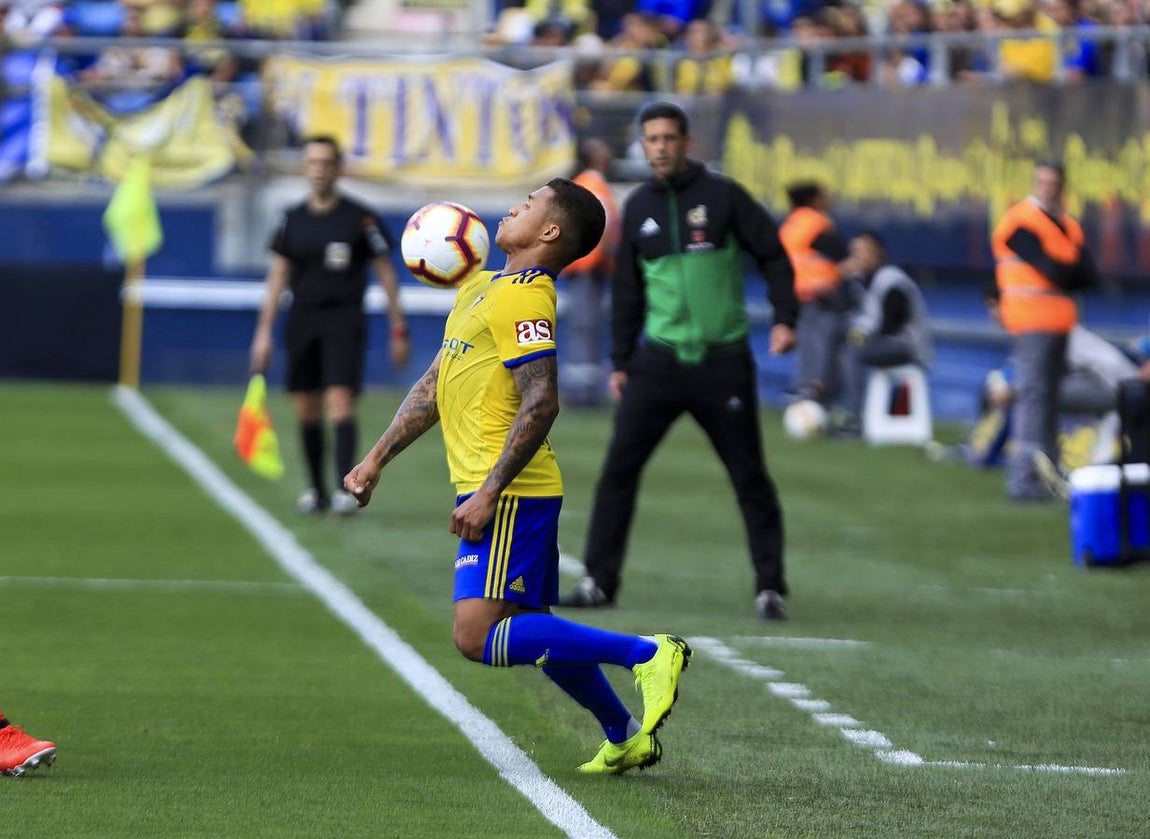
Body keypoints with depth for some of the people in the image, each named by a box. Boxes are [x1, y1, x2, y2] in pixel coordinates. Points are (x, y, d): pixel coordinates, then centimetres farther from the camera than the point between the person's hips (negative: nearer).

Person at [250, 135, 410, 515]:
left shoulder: (360, 219, -4)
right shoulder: (292, 220, 7)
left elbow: (386, 273, 1)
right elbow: (278, 277, 12)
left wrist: (398, 330, -1)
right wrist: (264, 333, 8)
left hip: (345, 319, -4)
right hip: (303, 319, 4)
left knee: (340, 402, -17)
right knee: (307, 410, 6)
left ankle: (346, 489, -22)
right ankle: (316, 488, 18)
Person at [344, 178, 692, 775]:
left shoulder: (522, 298, -14)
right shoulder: (481, 288, 18)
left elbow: (541, 404, -22)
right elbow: (433, 388, 24)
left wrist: (487, 495, -23)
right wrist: (376, 460, 21)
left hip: (509, 495, -10)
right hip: (517, 495, 10)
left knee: (476, 636, -16)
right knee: (534, 631, 16)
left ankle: (646, 654, -16)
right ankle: (625, 738, 24)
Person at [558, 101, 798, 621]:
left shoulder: (722, 196, -2)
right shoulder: (638, 208, 9)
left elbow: (773, 255, 1)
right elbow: (627, 290, 15)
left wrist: (784, 319, -11)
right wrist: (619, 361, 13)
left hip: (723, 359, -3)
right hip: (660, 359, 3)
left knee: (749, 477, 0)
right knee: (619, 469, -4)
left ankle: (770, 588, 8)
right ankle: (599, 582, 2)